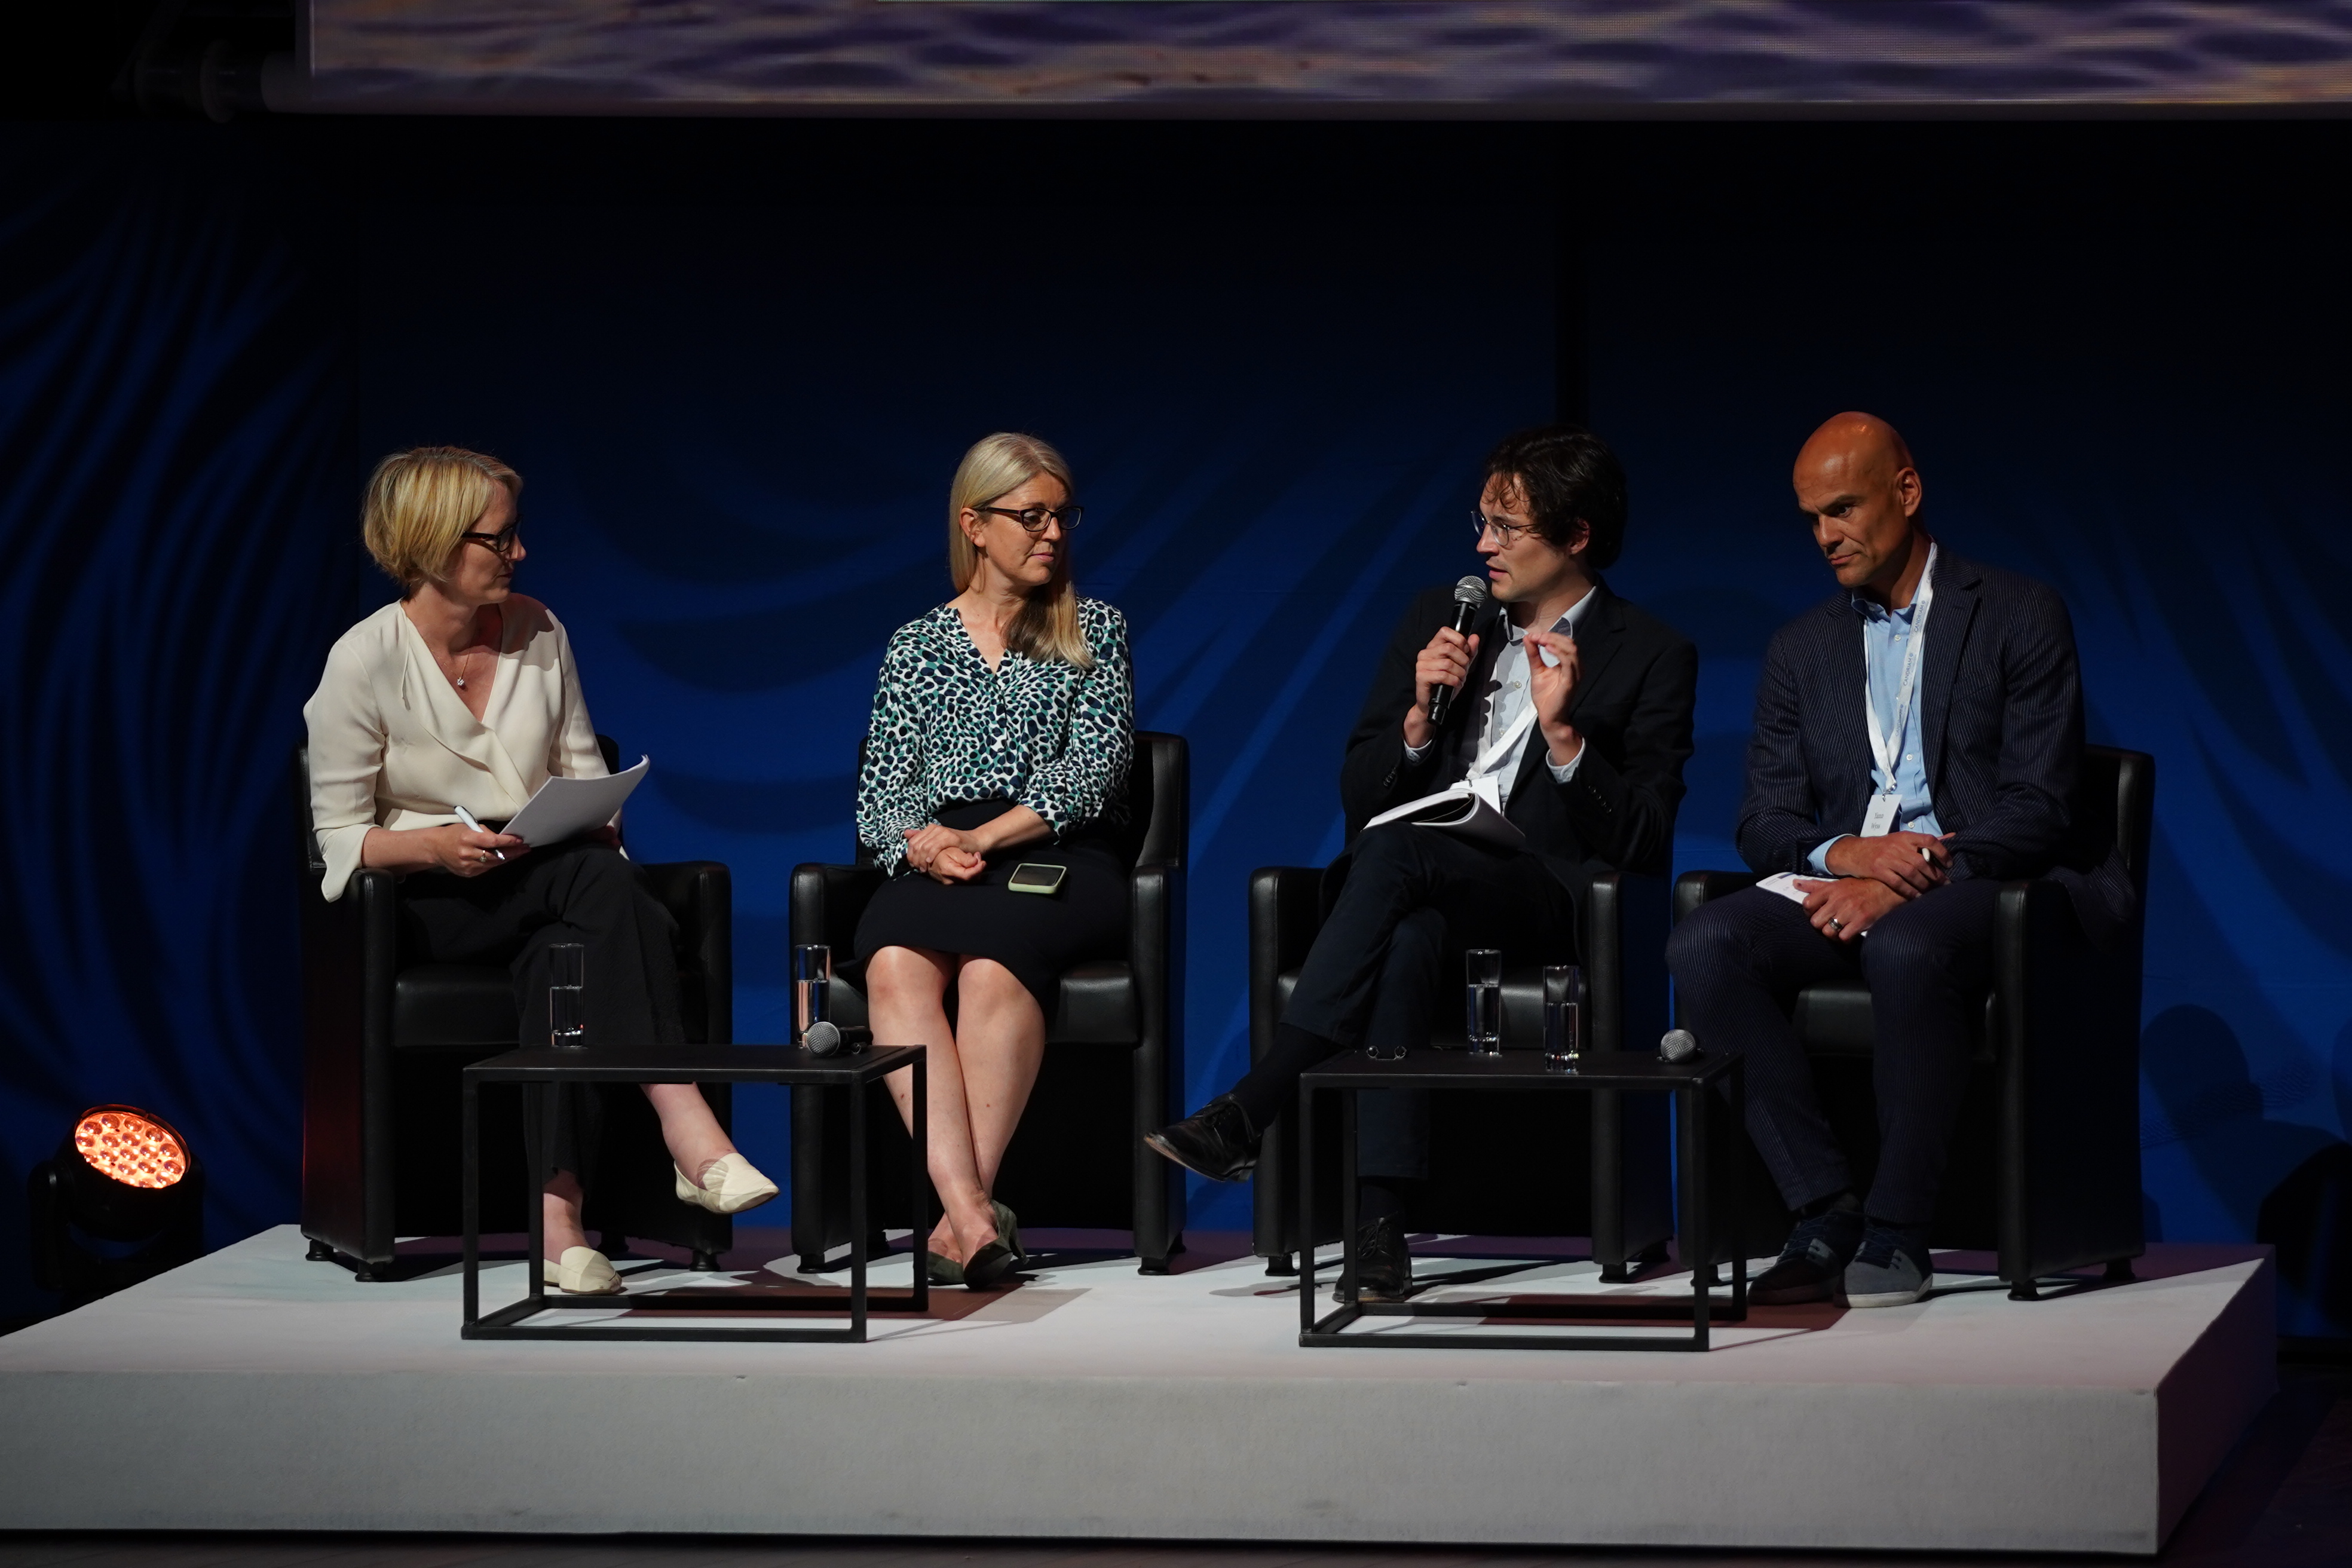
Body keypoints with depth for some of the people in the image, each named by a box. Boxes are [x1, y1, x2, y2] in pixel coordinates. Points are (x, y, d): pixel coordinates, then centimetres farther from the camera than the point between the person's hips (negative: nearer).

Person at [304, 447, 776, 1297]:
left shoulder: (537, 632, 8)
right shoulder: (364, 661, -6)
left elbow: (584, 773, 17)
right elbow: (341, 836, -5)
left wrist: (593, 818, -6)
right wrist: (437, 845, -24)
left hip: (547, 888, 4)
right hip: (425, 900, -4)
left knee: (563, 960, -36)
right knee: (600, 881, -36)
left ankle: (556, 1208, -46)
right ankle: (688, 1131, -47)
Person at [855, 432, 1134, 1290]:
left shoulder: (1094, 631, 15)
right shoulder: (916, 646, 20)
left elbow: (1092, 773, 2)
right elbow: (881, 795, 13)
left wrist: (984, 839, -12)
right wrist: (923, 842, -11)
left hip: (1057, 862, -1)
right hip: (934, 871, 1)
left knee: (993, 964, -37)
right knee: (896, 966, -35)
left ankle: (966, 1208, -41)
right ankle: (975, 1216, -47)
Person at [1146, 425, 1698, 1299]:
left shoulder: (1652, 658, 8)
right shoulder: (1440, 619, 20)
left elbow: (1643, 848, 0)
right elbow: (1359, 799, 16)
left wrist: (1564, 735, -12)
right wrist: (1421, 719, -2)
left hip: (1542, 902, -3)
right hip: (1414, 896, 3)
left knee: (1397, 848, -35)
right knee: (1408, 942, -37)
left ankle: (1251, 1110, -41)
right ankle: (1378, 1220, -47)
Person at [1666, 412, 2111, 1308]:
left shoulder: (2019, 619, 4)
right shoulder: (1802, 647, 19)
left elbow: (2037, 813, -5)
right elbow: (1764, 823, 12)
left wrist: (1901, 884, -18)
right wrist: (1844, 853, -12)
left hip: (1970, 890, -5)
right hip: (1839, 890, 5)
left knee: (1908, 950, -40)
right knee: (1705, 948, -27)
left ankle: (1897, 1232, -31)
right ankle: (1826, 1215, -28)